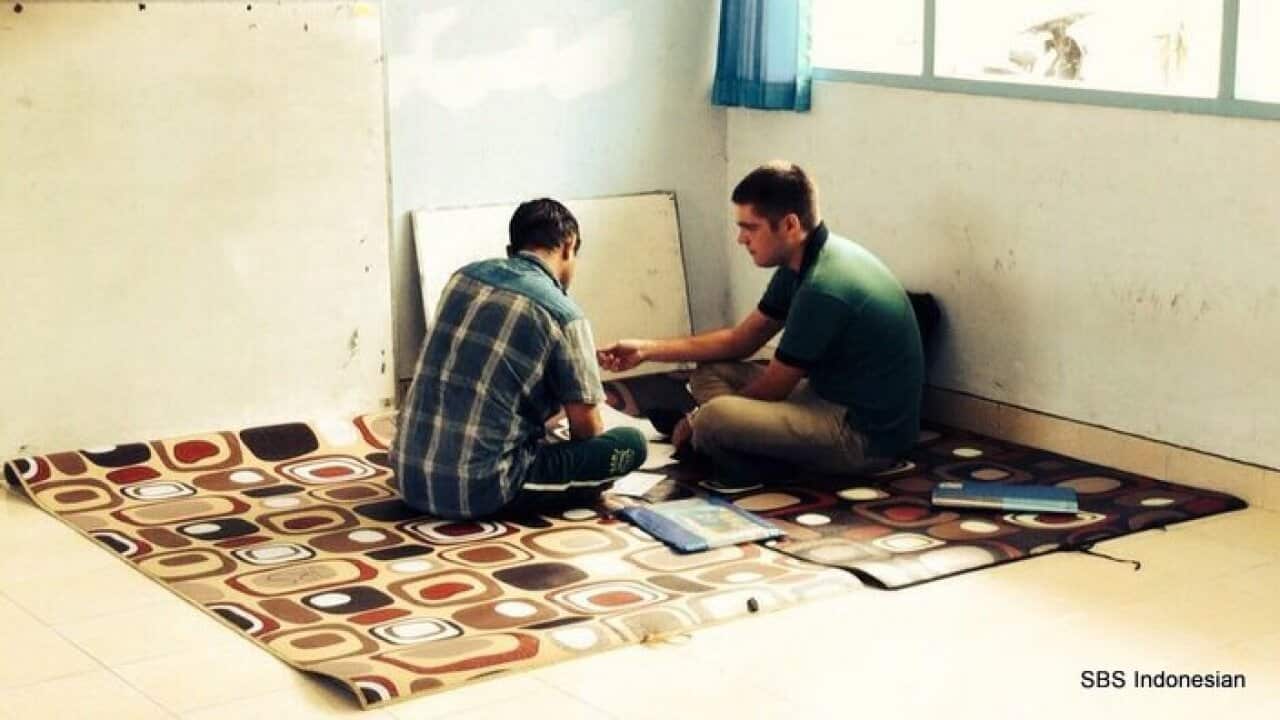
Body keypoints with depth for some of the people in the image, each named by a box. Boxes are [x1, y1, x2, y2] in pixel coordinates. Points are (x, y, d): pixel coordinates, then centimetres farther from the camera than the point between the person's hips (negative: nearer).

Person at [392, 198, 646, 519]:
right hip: (480, 489, -7)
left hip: (410, 476, 7)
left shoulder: (464, 276, 10)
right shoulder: (563, 314, -8)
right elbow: (587, 429, 0)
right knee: (631, 444, 4)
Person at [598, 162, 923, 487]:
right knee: (710, 374, 12)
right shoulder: (803, 264, 6)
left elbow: (772, 389, -15)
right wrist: (646, 349, 9)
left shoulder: (823, 288, -25)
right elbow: (740, 340, 16)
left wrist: (698, 420, 2)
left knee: (713, 418, -28)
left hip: (868, 434, -10)